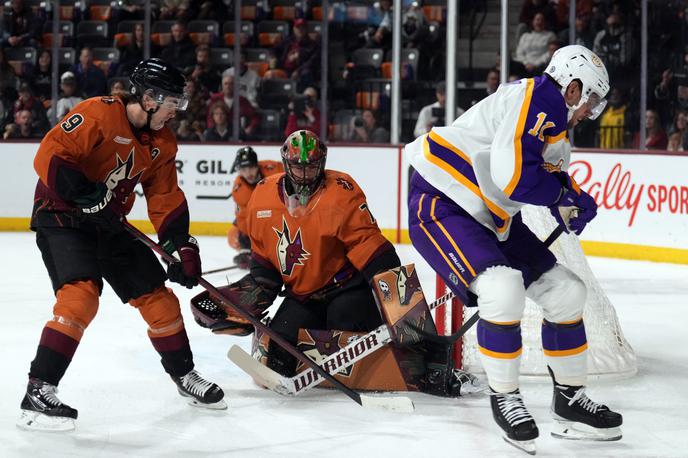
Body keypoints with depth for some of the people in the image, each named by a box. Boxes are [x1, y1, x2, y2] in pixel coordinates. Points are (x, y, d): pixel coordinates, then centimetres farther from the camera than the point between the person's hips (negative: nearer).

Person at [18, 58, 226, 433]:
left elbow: (165, 198, 8)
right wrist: (89, 194, -30)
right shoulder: (98, 114, -21)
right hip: (61, 215, -8)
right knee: (82, 293, -27)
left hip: (108, 223, 8)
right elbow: (50, 156, -26)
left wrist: (183, 247, -1)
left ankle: (185, 377, 29)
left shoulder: (162, 142, 4)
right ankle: (38, 392, -26)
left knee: (156, 293, 10)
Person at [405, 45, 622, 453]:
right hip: (440, 203, -10)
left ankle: (570, 402, 20)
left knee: (566, 292, 8)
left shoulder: (556, 127, 13)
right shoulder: (536, 99, -19)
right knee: (503, 289, -30)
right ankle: (504, 397, -10)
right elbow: (513, 175, -30)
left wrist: (573, 200, 2)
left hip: (491, 217, 10)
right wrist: (564, 195, -14)